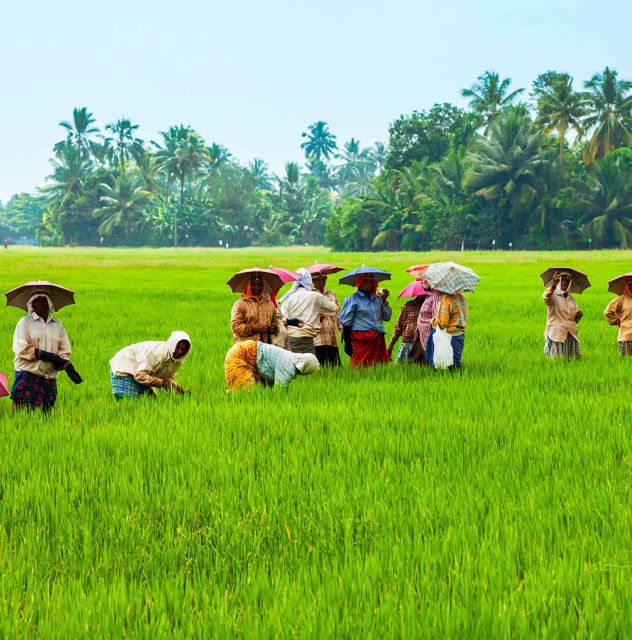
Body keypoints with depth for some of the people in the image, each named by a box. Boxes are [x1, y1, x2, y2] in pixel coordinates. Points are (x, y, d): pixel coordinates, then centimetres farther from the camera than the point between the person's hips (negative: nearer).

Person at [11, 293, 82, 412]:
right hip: (27, 375, -4)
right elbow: (21, 349, -8)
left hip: (49, 377, 4)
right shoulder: (25, 322, 3)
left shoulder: (57, 325, 15)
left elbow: (64, 350, 12)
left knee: (46, 413, 1)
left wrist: (68, 366, -10)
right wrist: (47, 355, -14)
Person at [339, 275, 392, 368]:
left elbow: (387, 317, 15)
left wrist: (384, 301, 5)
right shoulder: (352, 299, 2)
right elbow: (346, 322, -1)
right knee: (361, 367, -11)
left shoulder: (377, 299, 17)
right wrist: (348, 343, -7)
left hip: (378, 339, 5)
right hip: (361, 338, -5)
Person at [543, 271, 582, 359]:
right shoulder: (553, 295, -2)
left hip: (570, 335, 6)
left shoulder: (571, 299, 17)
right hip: (556, 334, -6)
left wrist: (578, 316, -4)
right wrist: (552, 286, -47)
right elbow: (546, 298, -28)